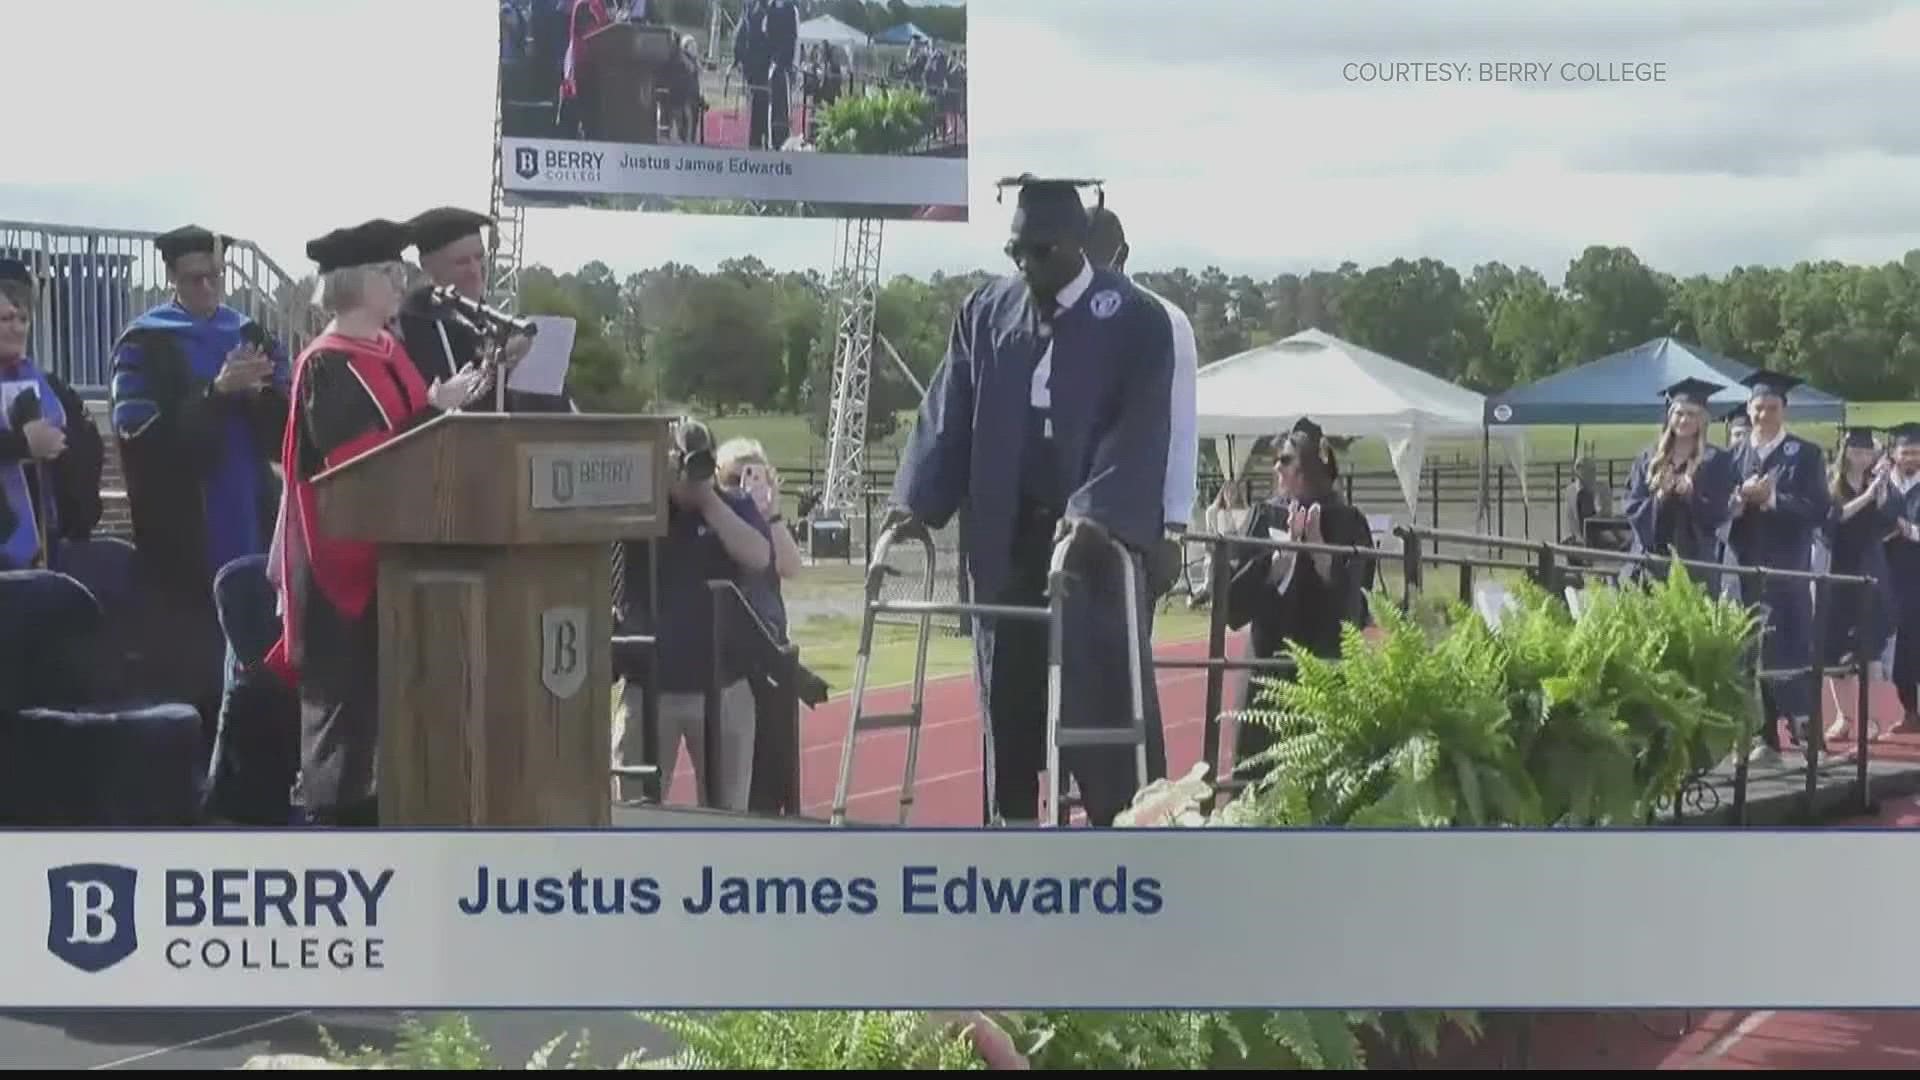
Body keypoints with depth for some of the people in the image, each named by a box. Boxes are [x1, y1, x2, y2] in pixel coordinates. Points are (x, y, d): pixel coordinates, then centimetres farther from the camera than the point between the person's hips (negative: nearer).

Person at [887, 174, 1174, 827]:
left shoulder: (1136, 320, -5)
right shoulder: (985, 312, 8)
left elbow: (1139, 430, -14)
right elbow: (947, 414, 7)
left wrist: (1098, 512, -28)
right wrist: (917, 500, -7)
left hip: (1097, 539, -4)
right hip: (1005, 541, 4)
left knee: (1104, 695, -1)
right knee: (1009, 694, 8)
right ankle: (1012, 820, 17)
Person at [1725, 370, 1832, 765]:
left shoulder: (1805, 454, 0)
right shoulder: (1737, 455, 12)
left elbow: (1819, 510, -7)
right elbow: (1721, 508, 10)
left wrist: (1772, 498, -16)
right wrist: (1739, 499, -11)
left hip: (1789, 566, -4)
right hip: (1750, 564, 4)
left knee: (1793, 647, -9)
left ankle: (1806, 727, -2)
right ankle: (1768, 737, 8)